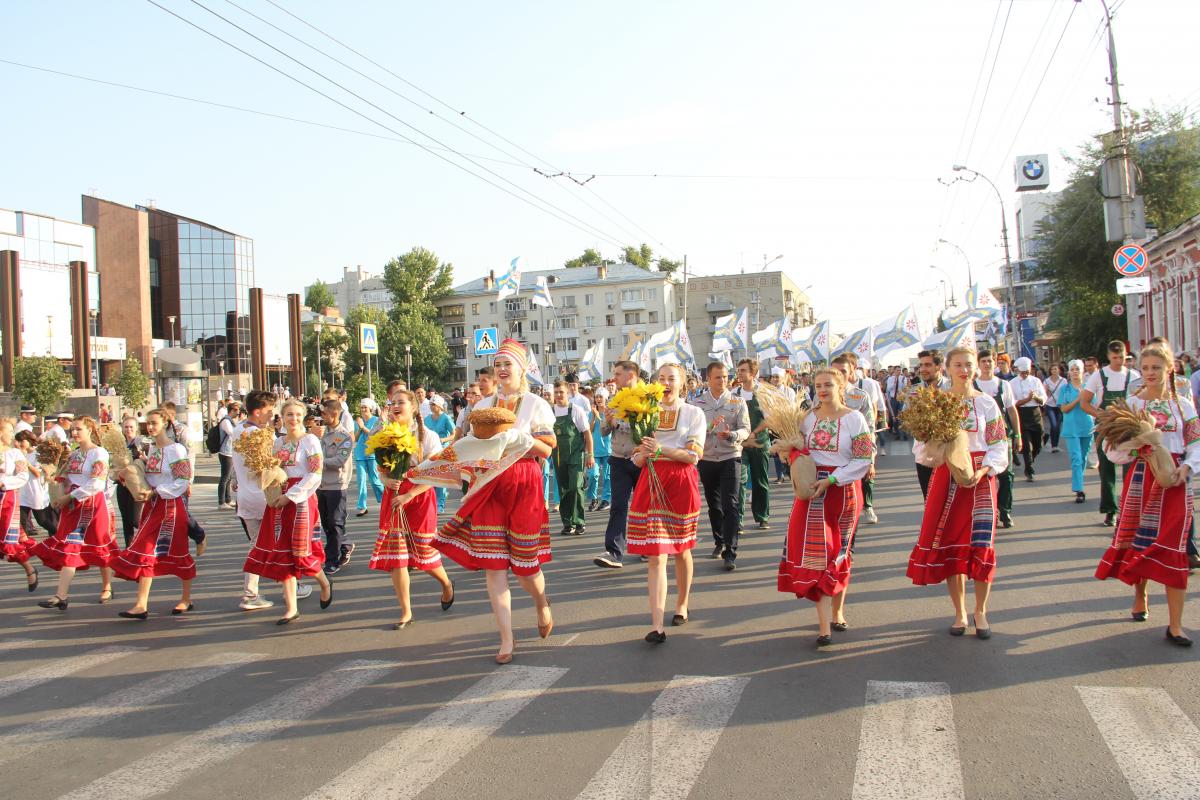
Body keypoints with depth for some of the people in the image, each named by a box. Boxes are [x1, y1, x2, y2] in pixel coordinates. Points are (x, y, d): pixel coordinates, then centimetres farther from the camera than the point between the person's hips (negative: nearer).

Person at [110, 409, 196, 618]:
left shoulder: (176, 449, -10)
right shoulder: (150, 448, 11)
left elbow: (183, 481, -15)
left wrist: (157, 491, -16)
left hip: (170, 505, -7)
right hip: (152, 505, 7)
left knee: (178, 552, 4)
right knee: (145, 552, -1)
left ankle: (186, 599, 19)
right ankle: (141, 605, -2)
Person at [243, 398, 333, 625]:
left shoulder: (310, 440, -6)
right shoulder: (278, 442, 12)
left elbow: (315, 475, -13)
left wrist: (289, 496, -16)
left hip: (300, 499, -6)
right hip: (279, 501, 6)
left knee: (300, 551, -5)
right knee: (282, 553, 3)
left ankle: (324, 583, 25)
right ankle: (291, 608, 8)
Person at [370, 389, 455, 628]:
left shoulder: (428, 436, -7)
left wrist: (408, 496, -21)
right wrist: (387, 481, -11)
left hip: (419, 497, -4)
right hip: (393, 496, 4)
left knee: (424, 551, 2)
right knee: (395, 555, 0)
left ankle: (447, 584, 35)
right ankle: (406, 612, 9)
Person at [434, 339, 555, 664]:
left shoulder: (535, 405, 1)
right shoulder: (482, 406, 12)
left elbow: (547, 450, -3)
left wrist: (518, 436, -17)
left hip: (524, 484, -3)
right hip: (488, 485, 3)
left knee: (524, 563, 1)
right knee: (493, 565, -2)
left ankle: (542, 603, 36)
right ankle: (506, 640, 4)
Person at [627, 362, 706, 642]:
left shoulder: (694, 413, 4)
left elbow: (693, 456, -7)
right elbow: (637, 459, 12)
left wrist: (660, 449, -19)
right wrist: (643, 453, -12)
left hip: (681, 483, -1)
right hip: (651, 482, 1)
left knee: (681, 549, 12)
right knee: (655, 555, -8)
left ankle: (682, 604, 35)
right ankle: (657, 626, -13)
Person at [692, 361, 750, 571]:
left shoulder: (737, 402, 1)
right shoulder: (697, 403, 4)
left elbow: (745, 429, -5)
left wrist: (731, 435, -26)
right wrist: (711, 426, -21)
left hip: (730, 458, -2)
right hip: (707, 460, 2)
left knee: (731, 505, -10)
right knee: (713, 504, 14)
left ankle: (730, 553, -11)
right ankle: (719, 541, 34)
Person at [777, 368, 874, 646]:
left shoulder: (854, 419, -5)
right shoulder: (808, 418, 7)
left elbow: (865, 458, -11)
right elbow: (796, 451, 19)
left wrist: (830, 480, -16)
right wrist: (792, 450, -6)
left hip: (843, 490, -2)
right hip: (813, 491, 2)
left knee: (839, 551, 11)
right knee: (816, 552, -8)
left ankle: (837, 612, 28)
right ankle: (825, 627, -9)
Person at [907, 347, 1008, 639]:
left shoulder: (986, 403, 2)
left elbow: (999, 446, -1)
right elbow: (922, 446, 3)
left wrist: (983, 471, -15)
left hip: (980, 478, -1)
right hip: (946, 478, 1)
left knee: (981, 544, -3)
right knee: (949, 543, 4)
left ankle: (980, 612, 12)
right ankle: (959, 612, 18)